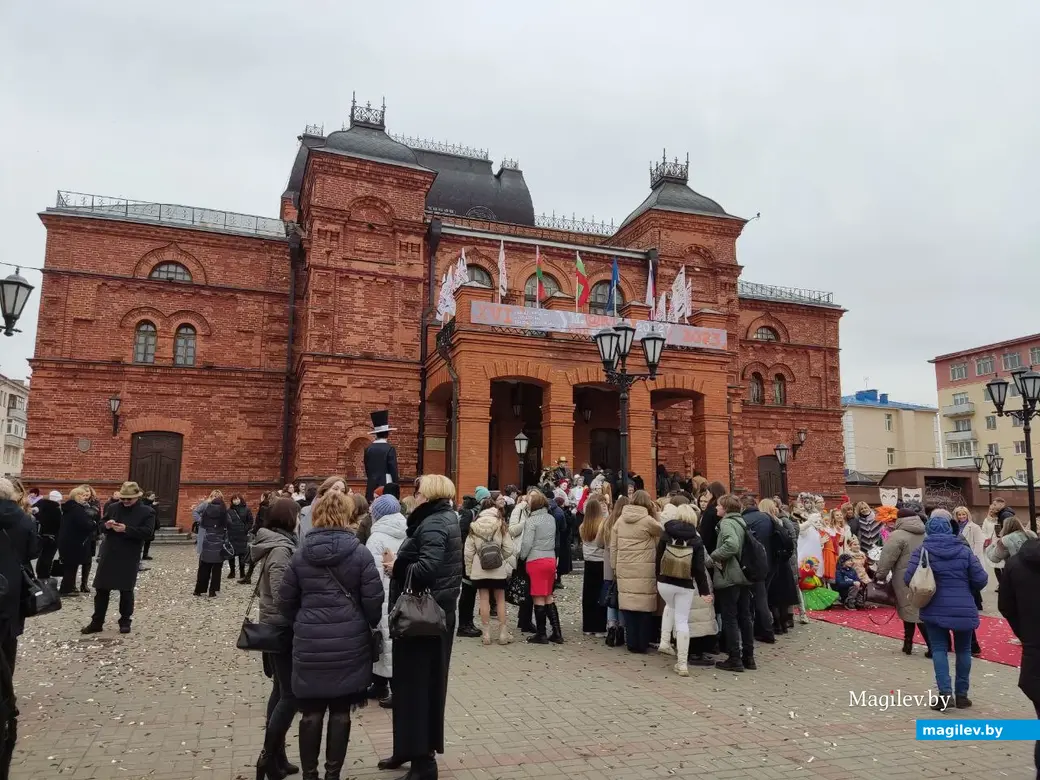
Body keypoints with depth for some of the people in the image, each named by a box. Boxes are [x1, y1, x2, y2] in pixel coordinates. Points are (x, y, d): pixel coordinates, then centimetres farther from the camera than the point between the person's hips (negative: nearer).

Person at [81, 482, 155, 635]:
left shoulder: (147, 512, -5)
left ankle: (125, 622, 18)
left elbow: (147, 532, -16)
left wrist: (126, 529, -25)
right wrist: (107, 525, -10)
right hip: (109, 555, 4)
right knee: (101, 589, 8)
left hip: (129, 558, -4)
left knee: (126, 590, 6)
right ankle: (97, 622, 19)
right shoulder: (113, 508, 9)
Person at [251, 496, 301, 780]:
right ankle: (268, 757, 7)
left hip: (274, 626, 10)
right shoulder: (281, 548, -21)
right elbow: (282, 595, -25)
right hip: (282, 627, -10)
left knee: (281, 690, 16)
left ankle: (275, 757, 25)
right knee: (291, 694, -1)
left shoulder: (276, 543, 7)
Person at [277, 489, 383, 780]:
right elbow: (374, 601, -7)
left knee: (311, 712, 12)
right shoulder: (360, 553, -7)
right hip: (349, 643, -1)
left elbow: (285, 601, 4)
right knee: (340, 712, 10)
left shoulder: (300, 553, 0)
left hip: (309, 644, 2)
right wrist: (367, 626, 12)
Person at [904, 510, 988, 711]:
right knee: (963, 649, 15)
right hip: (964, 609, 1)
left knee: (939, 649, 6)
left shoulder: (922, 551, -6)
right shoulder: (964, 550, -1)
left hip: (935, 609, -1)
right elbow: (981, 579, -3)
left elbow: (908, 579, -12)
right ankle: (961, 694, 19)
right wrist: (965, 588, 18)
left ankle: (945, 692, -8)